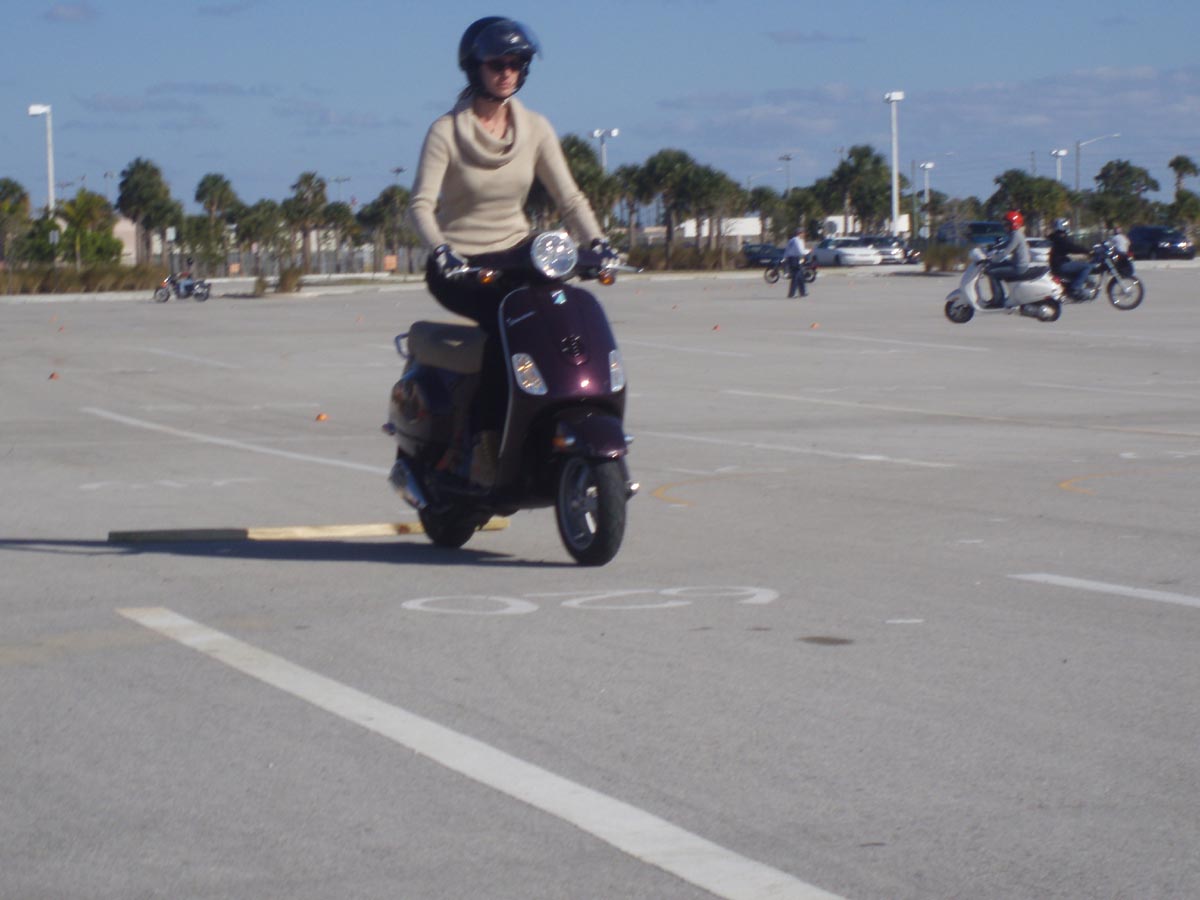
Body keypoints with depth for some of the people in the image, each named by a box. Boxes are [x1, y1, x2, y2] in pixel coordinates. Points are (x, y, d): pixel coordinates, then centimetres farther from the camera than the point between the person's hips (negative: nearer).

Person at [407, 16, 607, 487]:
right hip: (457, 267, -4)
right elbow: (421, 204, -15)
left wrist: (595, 241, -17)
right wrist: (440, 250, -34)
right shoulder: (446, 131, -7)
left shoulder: (535, 128, 5)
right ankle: (479, 440, -24)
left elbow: (568, 195, 1)